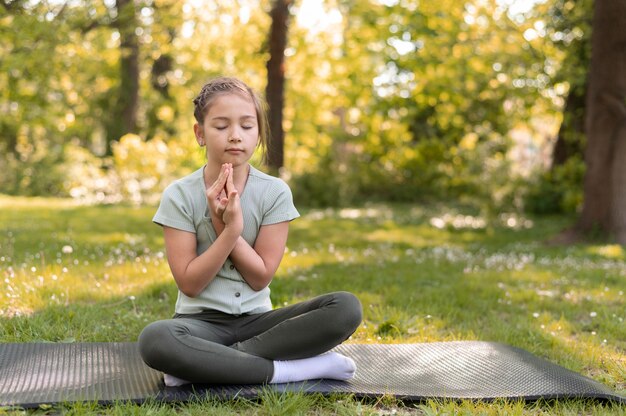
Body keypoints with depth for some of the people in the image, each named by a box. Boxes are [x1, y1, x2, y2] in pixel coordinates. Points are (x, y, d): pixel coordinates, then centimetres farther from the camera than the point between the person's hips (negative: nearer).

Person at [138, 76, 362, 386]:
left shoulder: (274, 192, -2)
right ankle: (282, 370, -24)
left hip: (256, 320, 3)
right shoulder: (179, 195, -5)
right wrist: (230, 230, -20)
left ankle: (203, 363, -23)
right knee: (154, 340, -37)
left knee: (346, 308, -23)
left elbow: (261, 277, -4)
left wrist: (224, 223, -16)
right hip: (201, 321, -2)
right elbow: (189, 284, -9)